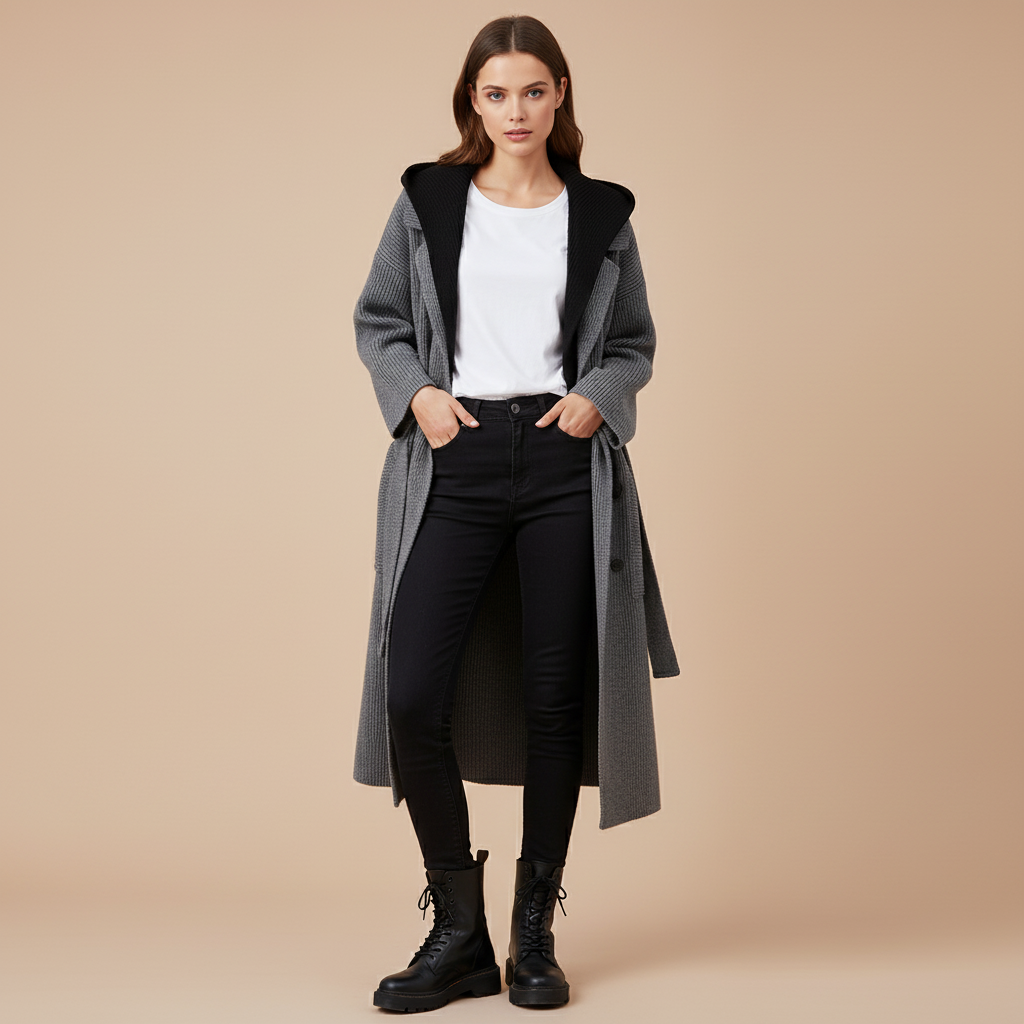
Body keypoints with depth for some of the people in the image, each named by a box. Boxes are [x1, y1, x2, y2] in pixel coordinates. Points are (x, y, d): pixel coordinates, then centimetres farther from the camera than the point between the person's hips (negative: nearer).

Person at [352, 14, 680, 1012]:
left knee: (556, 699, 3)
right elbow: (376, 320, 13)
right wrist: (417, 392, -4)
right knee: (414, 695, -8)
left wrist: (596, 397, -6)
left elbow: (636, 343, 14)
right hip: (454, 460, 0)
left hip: (566, 464, 1)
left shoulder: (601, 213, 10)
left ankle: (535, 930, 19)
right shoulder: (427, 200, 9)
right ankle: (458, 932, 9)